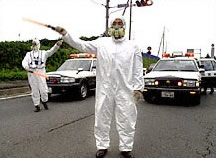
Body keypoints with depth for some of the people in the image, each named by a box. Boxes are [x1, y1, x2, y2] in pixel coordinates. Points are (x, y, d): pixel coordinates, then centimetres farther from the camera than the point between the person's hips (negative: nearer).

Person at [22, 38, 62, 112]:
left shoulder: (43, 53, 14)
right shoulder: (29, 54, 18)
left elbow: (52, 51, -2)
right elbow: (24, 61, 3)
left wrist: (57, 45, -21)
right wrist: (26, 66, -22)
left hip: (41, 72, -2)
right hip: (31, 73, 2)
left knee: (43, 89, -7)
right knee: (34, 91, 3)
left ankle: (44, 101, 19)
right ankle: (37, 106, 12)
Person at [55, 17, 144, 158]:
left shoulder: (133, 46, 6)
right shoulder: (102, 43, 6)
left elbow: (138, 69, 4)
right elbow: (81, 45, 0)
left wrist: (138, 87, -2)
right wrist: (66, 35, -12)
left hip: (126, 90, 0)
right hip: (104, 89, 1)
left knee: (126, 120, 6)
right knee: (102, 119, 10)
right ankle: (102, 146, 27)